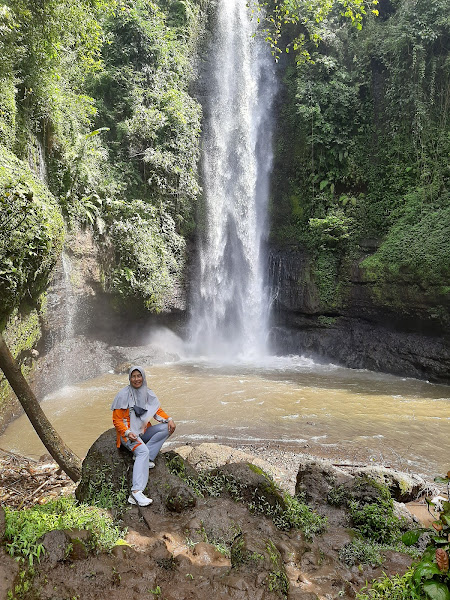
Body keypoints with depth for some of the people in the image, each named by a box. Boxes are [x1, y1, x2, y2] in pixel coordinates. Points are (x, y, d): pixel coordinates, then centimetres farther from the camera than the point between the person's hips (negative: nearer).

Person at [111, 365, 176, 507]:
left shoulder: (148, 394, 6)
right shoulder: (123, 395, -10)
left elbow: (158, 410, 10)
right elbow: (117, 420, -8)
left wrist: (169, 419, -10)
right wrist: (127, 433, -24)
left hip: (144, 431, 6)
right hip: (128, 433, -6)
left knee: (167, 428, -16)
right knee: (143, 451, -33)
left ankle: (145, 458, -21)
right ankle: (136, 492, -42)